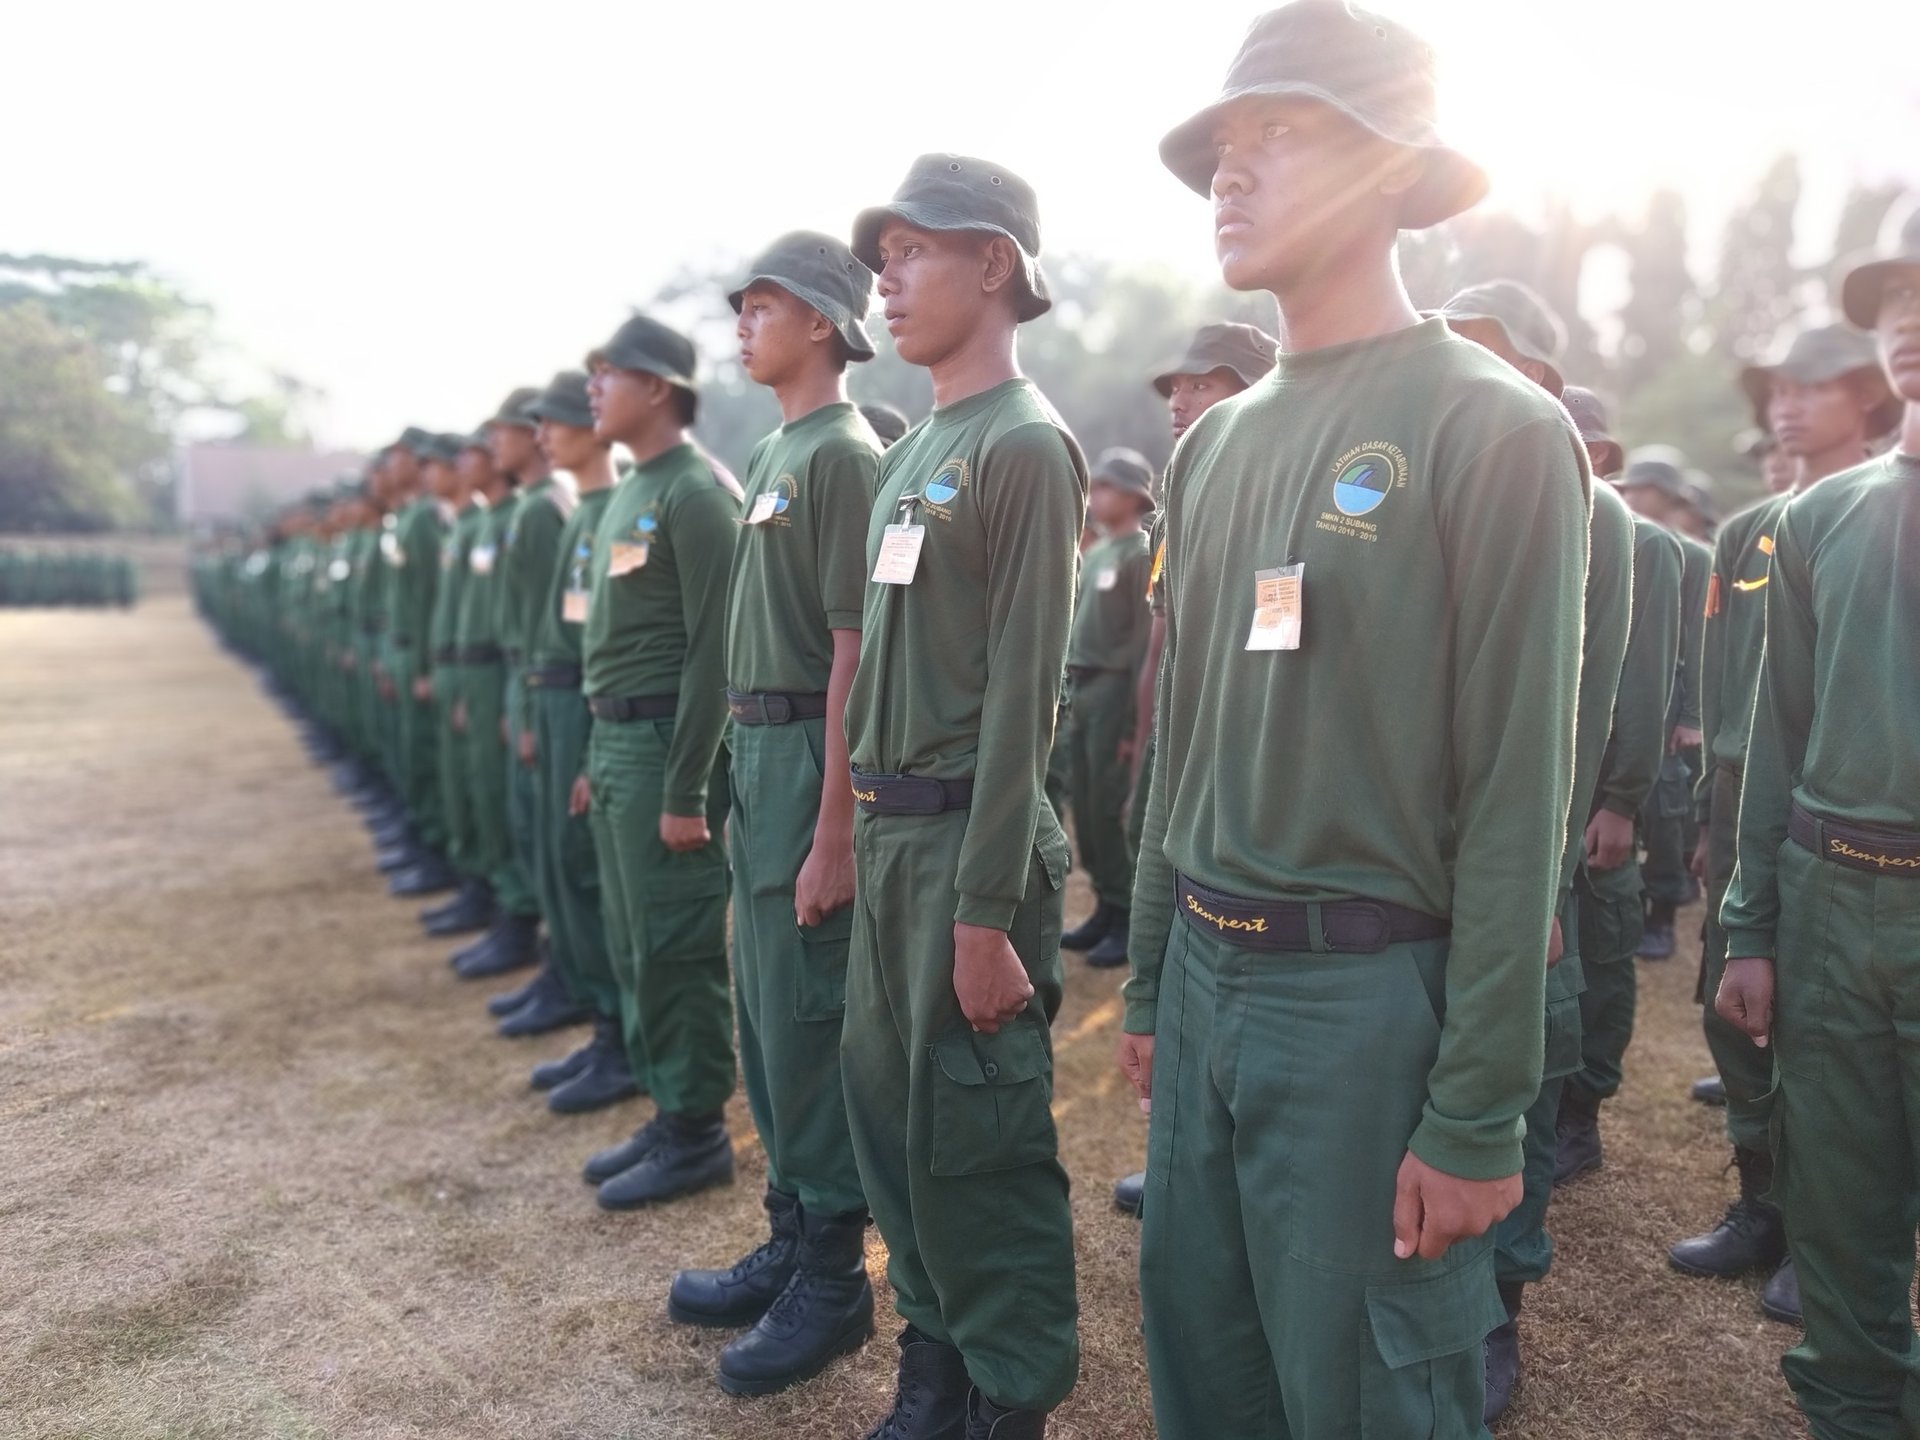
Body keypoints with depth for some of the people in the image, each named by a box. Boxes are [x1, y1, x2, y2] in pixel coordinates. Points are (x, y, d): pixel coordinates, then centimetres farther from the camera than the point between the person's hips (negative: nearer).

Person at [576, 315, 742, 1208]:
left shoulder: (697, 493, -13)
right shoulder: (629, 491, 16)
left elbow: (713, 651, -18)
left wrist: (686, 790, -20)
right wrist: (597, 757, 17)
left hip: (663, 744, -10)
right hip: (613, 741, 10)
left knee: (676, 950, -1)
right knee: (632, 948, 15)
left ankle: (698, 1133, 13)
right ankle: (667, 1111, 27)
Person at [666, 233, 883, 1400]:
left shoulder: (843, 455, -12)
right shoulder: (779, 452, 15)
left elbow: (854, 650, -18)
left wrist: (833, 831, -21)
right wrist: (748, 774, 15)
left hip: (810, 759, -9)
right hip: (759, 750, 9)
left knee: (808, 1021, -1)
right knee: (767, 1015, 15)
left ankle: (834, 1279, 16)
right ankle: (793, 1240, 30)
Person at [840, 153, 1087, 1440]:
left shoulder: (1025, 445, -11)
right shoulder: (914, 452, 14)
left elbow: (1023, 693, -17)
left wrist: (988, 912, -18)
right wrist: (870, 823, 14)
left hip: (970, 840, -8)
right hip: (889, 832, 9)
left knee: (975, 1140, 3)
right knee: (887, 1109, 16)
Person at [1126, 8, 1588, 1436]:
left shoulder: (1496, 430, -10)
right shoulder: (1218, 441, 10)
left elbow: (1518, 790, -13)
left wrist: (1480, 1115, -13)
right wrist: (1152, 981, 15)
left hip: (1368, 994, -6)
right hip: (1206, 976, 6)